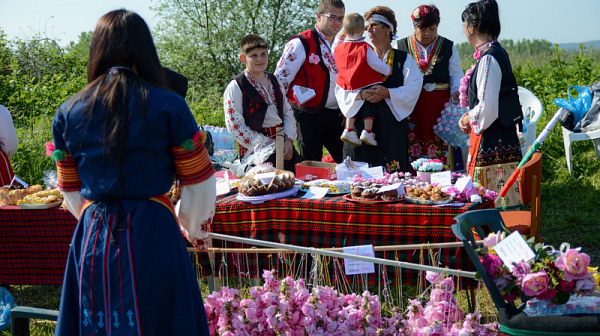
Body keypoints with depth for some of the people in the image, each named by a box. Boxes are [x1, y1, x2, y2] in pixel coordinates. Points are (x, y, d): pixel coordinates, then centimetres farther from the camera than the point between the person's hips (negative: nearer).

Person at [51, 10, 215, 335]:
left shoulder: (68, 113, 4)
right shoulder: (168, 106, -5)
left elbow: (71, 192, 12)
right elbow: (198, 183, 1)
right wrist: (196, 229, 19)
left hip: (92, 239, 3)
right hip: (154, 236, -3)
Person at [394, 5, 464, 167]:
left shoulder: (448, 47, 9)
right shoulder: (401, 47, 6)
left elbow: (456, 74, 11)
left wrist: (456, 92, -7)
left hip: (439, 105, 1)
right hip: (410, 104, 0)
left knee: (439, 148, -4)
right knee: (412, 147, -4)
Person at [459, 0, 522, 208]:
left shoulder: (488, 59, -17)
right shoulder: (497, 53, 12)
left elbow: (487, 109, -21)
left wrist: (468, 119, -3)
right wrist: (469, 116, 11)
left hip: (492, 142, -10)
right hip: (499, 138, 10)